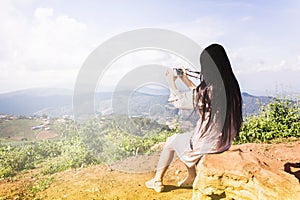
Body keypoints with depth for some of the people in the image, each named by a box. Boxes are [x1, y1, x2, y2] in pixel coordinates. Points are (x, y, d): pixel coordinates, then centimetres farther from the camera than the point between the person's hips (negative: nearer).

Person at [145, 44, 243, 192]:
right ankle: (191, 178, 35)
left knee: (171, 141, 15)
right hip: (225, 140, 8)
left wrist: (171, 82, 8)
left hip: (209, 143, -7)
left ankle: (157, 180, 30)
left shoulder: (208, 88, -25)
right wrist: (186, 81, 18)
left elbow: (178, 101, -8)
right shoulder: (231, 85, -2)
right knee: (186, 137, 28)